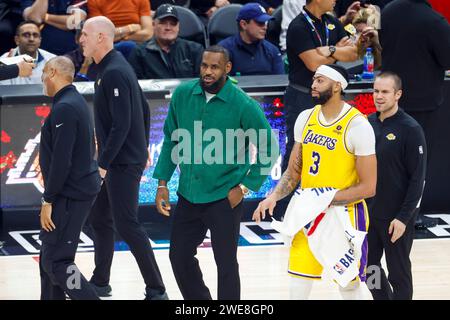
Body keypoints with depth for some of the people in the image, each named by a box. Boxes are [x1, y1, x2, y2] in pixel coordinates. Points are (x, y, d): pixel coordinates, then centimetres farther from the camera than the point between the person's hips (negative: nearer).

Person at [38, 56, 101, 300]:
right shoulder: (77, 102, 14)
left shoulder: (64, 108, -18)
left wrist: (48, 200, -18)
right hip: (79, 189, 10)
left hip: (69, 195, -10)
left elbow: (61, 161, -23)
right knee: (49, 258, 15)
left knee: (55, 261, -11)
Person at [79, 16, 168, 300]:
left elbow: (121, 125, -24)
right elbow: (144, 110, 19)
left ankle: (156, 290, -5)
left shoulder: (113, 73, -19)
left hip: (123, 163, -10)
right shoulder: (116, 67, 12)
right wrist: (143, 150, 24)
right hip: (119, 161, 10)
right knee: (100, 217, 16)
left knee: (127, 225, -9)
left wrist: (103, 164, -21)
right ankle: (100, 283, 26)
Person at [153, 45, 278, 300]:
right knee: (179, 256, 14)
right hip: (188, 195, 5)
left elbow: (269, 148, -5)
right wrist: (162, 183, 5)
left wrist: (245, 187, -8)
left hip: (224, 199, -5)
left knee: (226, 263, 2)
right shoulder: (183, 94, -3)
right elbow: (171, 140, 9)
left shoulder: (243, 105, -14)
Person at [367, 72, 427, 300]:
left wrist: (404, 217, -18)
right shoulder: (369, 123, 5)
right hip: (368, 212, 6)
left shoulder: (410, 129, -13)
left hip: (396, 216, -6)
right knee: (369, 266, 14)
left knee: (398, 273, 3)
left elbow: (417, 178, -14)